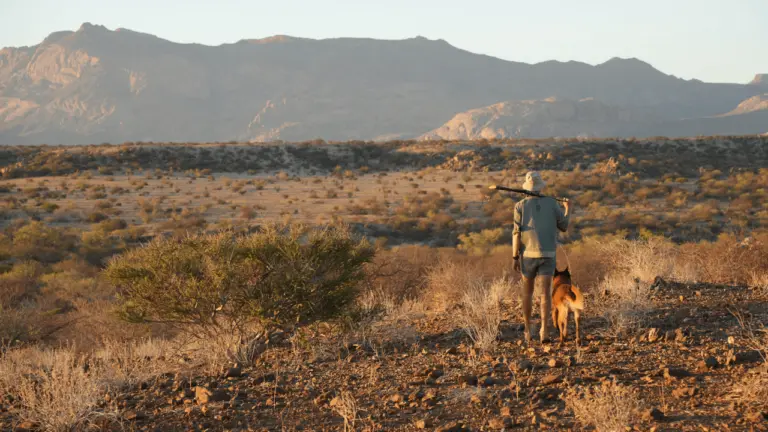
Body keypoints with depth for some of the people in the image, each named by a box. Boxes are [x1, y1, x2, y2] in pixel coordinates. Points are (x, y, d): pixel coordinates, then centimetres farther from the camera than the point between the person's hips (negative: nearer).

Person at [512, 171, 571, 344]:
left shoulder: (520, 205, -1)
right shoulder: (552, 203, 2)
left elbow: (517, 233, -7)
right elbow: (564, 227, 9)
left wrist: (515, 258, -2)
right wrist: (568, 209, 28)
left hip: (528, 255, 0)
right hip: (547, 255, 0)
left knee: (527, 292, 16)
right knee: (545, 293, -6)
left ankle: (528, 330, 19)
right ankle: (544, 329, -24)